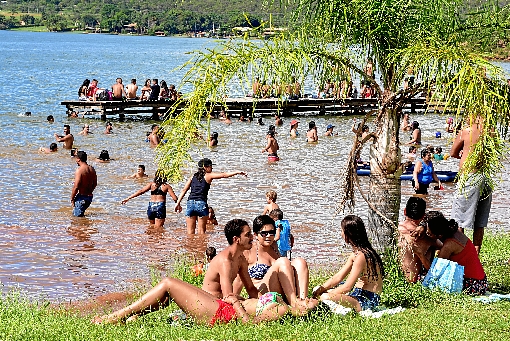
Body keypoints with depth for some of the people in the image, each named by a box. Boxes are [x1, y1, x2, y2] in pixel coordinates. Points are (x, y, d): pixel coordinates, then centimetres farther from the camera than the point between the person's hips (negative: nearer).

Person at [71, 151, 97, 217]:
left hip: (82, 197, -8)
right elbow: (95, 184, 16)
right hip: (90, 197, 8)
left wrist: (72, 199, -9)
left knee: (77, 216, -1)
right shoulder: (92, 169, 6)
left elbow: (76, 187, -20)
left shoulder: (79, 170, -18)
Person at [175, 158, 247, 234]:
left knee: (190, 231, 6)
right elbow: (224, 175, -1)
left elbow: (184, 190, 10)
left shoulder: (193, 176, 14)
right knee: (201, 231, 3)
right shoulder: (208, 176, 2)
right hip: (201, 204, -4)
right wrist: (237, 172, 4)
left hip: (190, 203, 4)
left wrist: (178, 203, 11)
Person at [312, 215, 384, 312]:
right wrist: (321, 289, 2)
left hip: (368, 300, -10)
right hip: (359, 293, 10)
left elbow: (347, 287, -21)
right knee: (318, 291, 13)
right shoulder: (356, 253, 10)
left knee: (325, 298, -30)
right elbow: (338, 277, 12)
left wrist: (327, 295, -11)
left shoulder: (361, 256, -22)